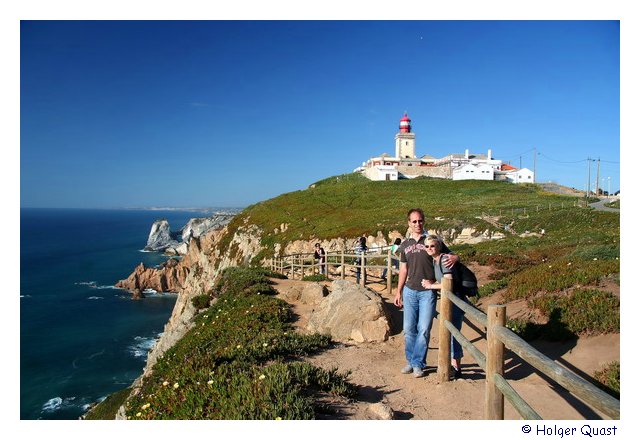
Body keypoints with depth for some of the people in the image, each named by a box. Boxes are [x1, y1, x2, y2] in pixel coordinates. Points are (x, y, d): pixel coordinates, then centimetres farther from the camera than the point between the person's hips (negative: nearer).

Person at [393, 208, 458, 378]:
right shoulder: (405, 245, 11)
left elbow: (450, 255, 2)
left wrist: (454, 258, -23)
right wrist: (398, 292, 13)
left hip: (428, 292, -3)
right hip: (409, 291, 3)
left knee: (424, 329, -2)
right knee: (409, 328, 5)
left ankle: (418, 363, 11)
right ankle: (410, 361, 19)